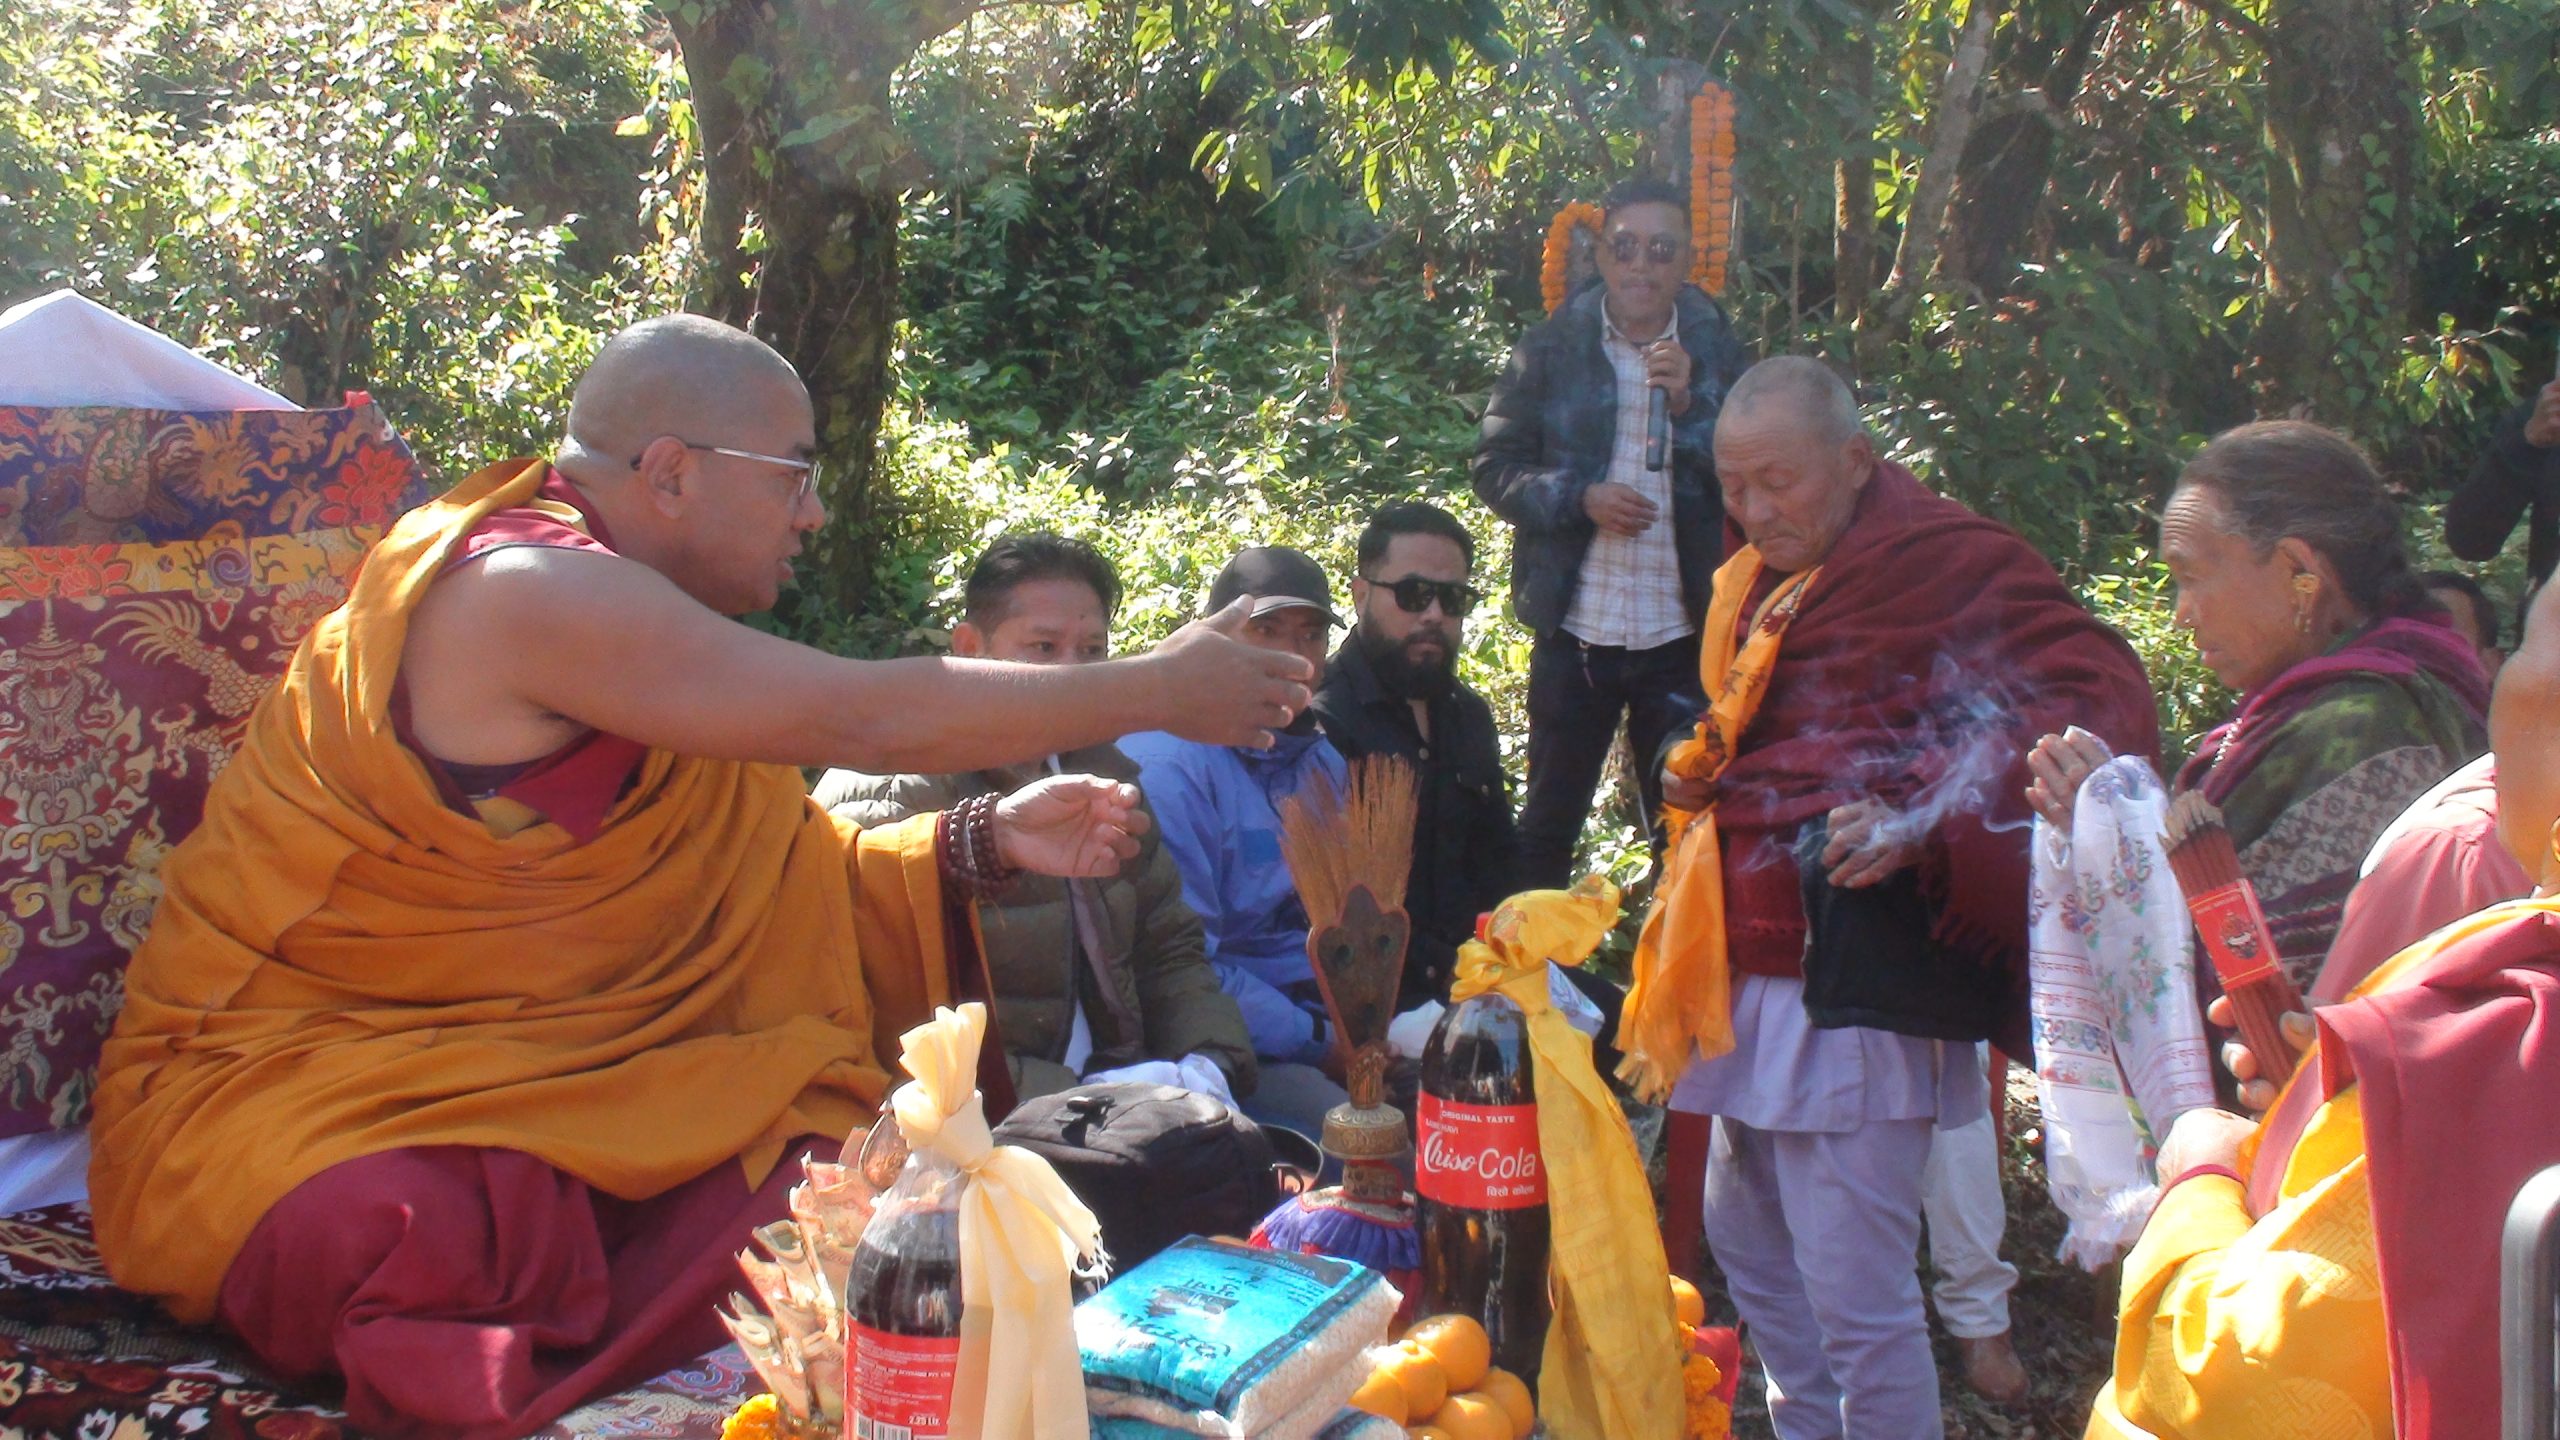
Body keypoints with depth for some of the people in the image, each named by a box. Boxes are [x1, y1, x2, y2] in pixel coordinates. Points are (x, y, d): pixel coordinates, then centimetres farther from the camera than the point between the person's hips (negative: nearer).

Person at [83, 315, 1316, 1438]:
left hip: (511, 1087, 8)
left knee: (831, 1185, -12)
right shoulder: (522, 591, -20)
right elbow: (865, 718, -22)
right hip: (295, 1082, -8)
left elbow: (773, 879, 14)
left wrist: (985, 843, 1)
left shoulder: (623, 624, 11)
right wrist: (1154, 690, -14)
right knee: (420, 1241, -40)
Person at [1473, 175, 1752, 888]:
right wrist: (1580, 498, -15)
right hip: (1574, 627, 0)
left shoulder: (1717, 349, 4)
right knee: (1548, 824, 9)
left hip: (1682, 634, 1)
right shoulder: (1551, 347, 2)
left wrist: (1688, 403, -17)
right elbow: (1494, 468, 1)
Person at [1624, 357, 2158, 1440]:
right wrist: (1695, 774, 11)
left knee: (1854, 1302, -6)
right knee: (1749, 1250, 21)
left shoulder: (1951, 562, -10)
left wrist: (1921, 820, -27)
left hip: (1856, 986, -9)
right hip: (1752, 979, 9)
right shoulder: (1755, 585, 16)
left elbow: (2103, 702, -20)